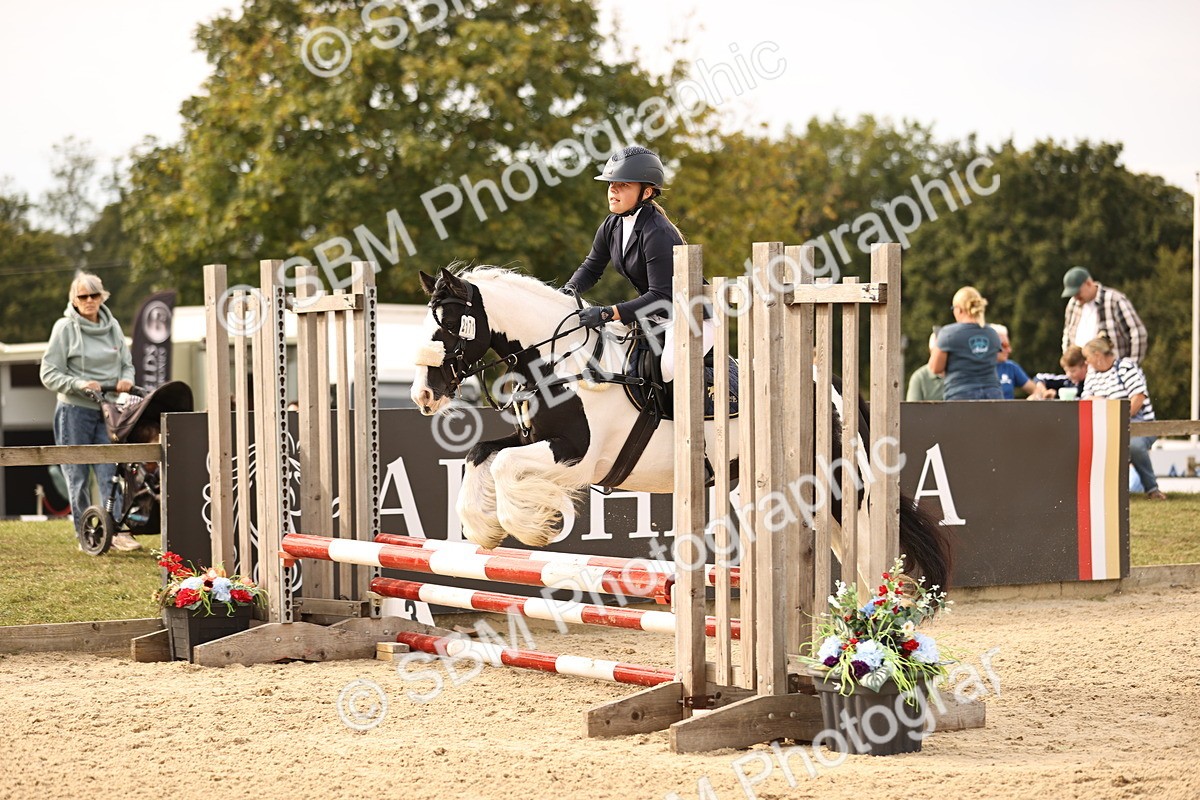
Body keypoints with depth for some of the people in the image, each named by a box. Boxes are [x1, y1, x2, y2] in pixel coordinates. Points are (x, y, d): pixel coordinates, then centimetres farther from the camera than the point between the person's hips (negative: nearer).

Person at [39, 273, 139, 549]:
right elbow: (49, 374, -6)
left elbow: (127, 363, 18)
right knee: (78, 476, 3)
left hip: (107, 411, 3)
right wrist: (78, 384, -21)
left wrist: (126, 379, -4)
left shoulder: (112, 326, 8)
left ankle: (117, 531, -14)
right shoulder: (65, 328, -4)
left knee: (109, 471, -8)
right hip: (75, 410, -3)